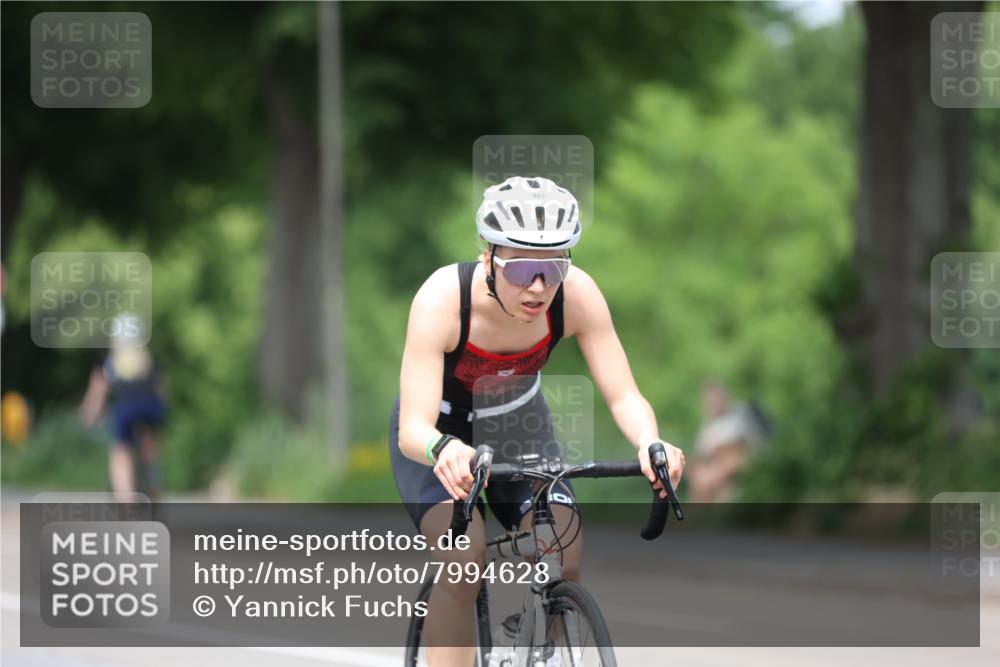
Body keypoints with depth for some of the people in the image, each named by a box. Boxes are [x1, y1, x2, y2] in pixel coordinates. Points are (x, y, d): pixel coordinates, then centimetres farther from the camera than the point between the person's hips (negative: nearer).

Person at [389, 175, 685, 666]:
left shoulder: (576, 295, -28)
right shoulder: (443, 299, -36)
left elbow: (624, 397, -25)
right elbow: (413, 428, -40)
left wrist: (650, 444, -48)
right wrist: (446, 450, -64)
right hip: (439, 434, -3)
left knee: (563, 564, -17)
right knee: (465, 558, -27)